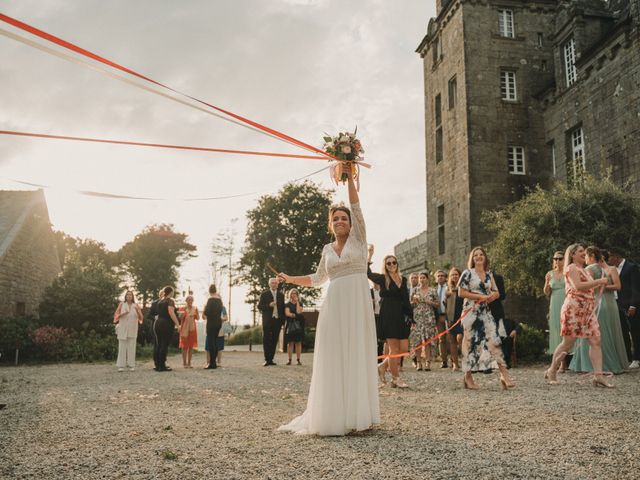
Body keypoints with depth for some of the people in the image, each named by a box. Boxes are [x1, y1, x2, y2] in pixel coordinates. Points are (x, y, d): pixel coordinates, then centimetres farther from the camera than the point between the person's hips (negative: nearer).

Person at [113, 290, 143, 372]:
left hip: (132, 329, 1)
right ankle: (121, 365, -1)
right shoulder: (121, 304, 7)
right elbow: (116, 315, 6)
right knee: (122, 346, -3)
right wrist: (122, 314, -13)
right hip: (122, 328, -1)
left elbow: (140, 317, 7)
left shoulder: (136, 305, 9)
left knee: (132, 347, -1)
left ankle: (131, 365, 3)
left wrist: (137, 311, -11)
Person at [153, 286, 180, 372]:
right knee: (165, 345, -5)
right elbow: (171, 313, -19)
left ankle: (157, 365, 13)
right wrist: (177, 324, -19)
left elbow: (159, 313, 16)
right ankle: (162, 366, -6)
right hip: (166, 324, -7)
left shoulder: (160, 302, 16)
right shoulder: (170, 301, -6)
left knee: (158, 345, 10)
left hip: (157, 323, 8)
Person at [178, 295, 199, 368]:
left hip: (192, 328, 3)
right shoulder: (183, 308, -1)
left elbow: (198, 318, 5)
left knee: (191, 346, 4)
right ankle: (184, 363, 0)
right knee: (184, 346, -3)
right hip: (185, 329, -3)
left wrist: (197, 311, -10)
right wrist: (183, 312, -21)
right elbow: (180, 318, -8)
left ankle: (189, 363, 9)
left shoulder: (195, 308, 9)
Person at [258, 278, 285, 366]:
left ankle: (271, 359, 10)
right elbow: (259, 306, 0)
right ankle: (267, 359, 0)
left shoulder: (281, 295, 13)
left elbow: (283, 307, 13)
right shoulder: (264, 294, 4)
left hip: (278, 320, 3)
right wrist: (269, 305, -16)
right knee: (266, 340, -4)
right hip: (267, 320, -3)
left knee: (274, 340, 4)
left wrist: (283, 319, 4)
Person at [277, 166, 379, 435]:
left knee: (357, 355, -2)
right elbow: (318, 279, 27)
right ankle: (333, 416, 4)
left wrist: (349, 176, -6)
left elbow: (356, 206, -3)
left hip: (358, 303, -2)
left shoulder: (358, 238, 8)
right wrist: (291, 279, 21)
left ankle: (356, 414, 3)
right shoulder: (327, 249, 16)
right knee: (333, 358, -1)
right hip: (334, 304, 3)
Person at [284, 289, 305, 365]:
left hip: (298, 325, 1)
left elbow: (298, 311, -7)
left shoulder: (300, 303, 11)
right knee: (290, 342, -4)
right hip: (290, 325, -1)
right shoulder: (287, 304, 9)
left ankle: (298, 359, -1)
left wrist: (297, 302, -2)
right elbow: (287, 313, -6)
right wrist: (295, 315, -9)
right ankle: (289, 360, -1)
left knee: (298, 342, -3)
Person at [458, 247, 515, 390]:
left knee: (494, 341, -7)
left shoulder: (489, 275, 15)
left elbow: (496, 293, 15)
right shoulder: (467, 273, 0)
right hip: (471, 312, -4)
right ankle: (468, 377, 10)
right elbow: (461, 292, -7)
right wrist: (480, 296, -13)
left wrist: (490, 297, -9)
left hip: (486, 312, 4)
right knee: (471, 342, 0)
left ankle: (504, 375, -9)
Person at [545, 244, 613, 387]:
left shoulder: (584, 270, 21)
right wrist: (599, 281, -17)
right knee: (568, 342, -3)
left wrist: (600, 285, 11)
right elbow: (578, 286, -21)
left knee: (596, 341, -4)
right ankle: (551, 371, 12)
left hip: (588, 311, 8)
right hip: (574, 309, -8)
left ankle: (598, 376, -7)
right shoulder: (571, 268, -6)